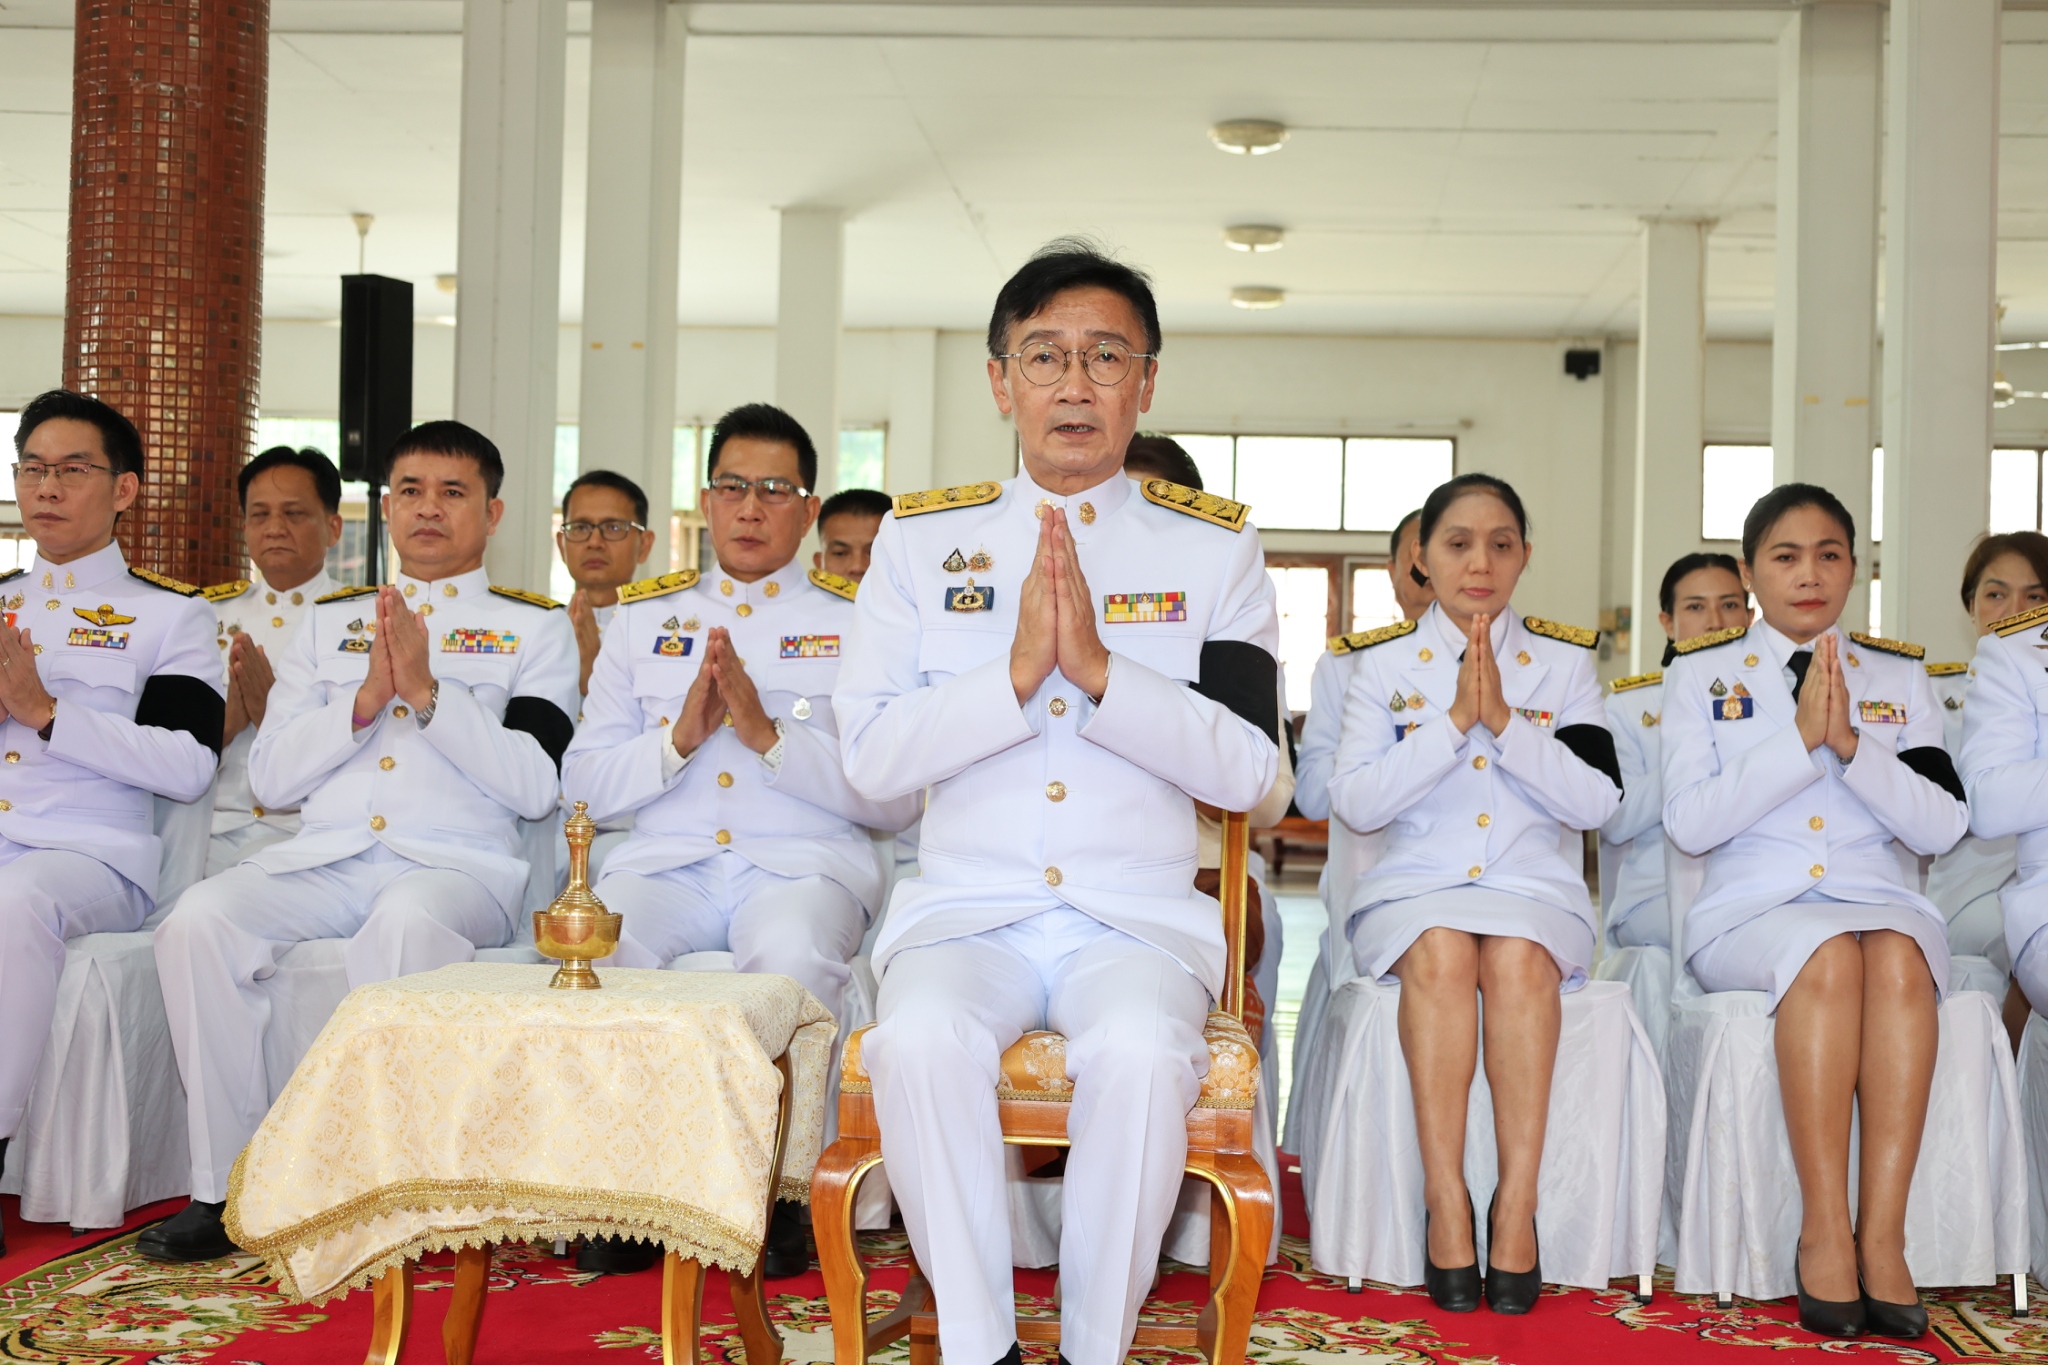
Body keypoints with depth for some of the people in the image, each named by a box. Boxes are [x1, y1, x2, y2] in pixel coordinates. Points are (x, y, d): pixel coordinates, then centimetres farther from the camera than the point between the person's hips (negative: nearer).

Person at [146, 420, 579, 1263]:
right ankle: (226, 1185, -19)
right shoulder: (329, 622, 23)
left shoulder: (535, 628, 13)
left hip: (456, 862, -3)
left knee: (406, 924, -38)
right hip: (320, 858, 3)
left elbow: (535, 787, -1)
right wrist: (365, 700, -2)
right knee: (199, 919, -27)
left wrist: (428, 693, -9)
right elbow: (270, 778, 13)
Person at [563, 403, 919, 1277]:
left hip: (804, 859, -2)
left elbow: (897, 800, 2)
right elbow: (585, 786, 12)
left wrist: (771, 735, -10)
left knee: (790, 952, -36)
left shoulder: (858, 624, 13)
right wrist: (679, 738, -6)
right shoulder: (643, 619, 20)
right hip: (665, 858, 2)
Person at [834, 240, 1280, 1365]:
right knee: (921, 1040, -32)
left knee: (1141, 1052, -33)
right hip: (964, 908, 1)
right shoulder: (922, 537, 9)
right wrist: (1018, 669, -14)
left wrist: (1098, 667, -15)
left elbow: (1247, 770, -3)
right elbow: (871, 757, 0)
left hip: (1140, 918, 0)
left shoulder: (1213, 546, 8)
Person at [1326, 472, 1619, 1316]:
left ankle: (1517, 1205, -29)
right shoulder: (1382, 663, 9)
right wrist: (1454, 722, -12)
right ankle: (1445, 1204, -29)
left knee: (1517, 955, -33)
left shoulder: (1564, 662, 11)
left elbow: (1597, 803, -1)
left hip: (1534, 887, 1)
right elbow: (1355, 803, -4)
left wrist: (1505, 721, -11)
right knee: (1439, 951, -34)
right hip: (1415, 886, 0)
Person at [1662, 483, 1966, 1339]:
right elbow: (1689, 825, -3)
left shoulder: (1899, 677, 16)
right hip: (1751, 909, -2)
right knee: (1827, 954, -36)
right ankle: (1824, 1231, -33)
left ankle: (1883, 1233, -35)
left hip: (1877, 898, 2)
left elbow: (1941, 829, 5)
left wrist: (1853, 745, -9)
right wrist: (1800, 738, -11)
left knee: (1898, 956, -34)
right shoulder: (1701, 675, 10)